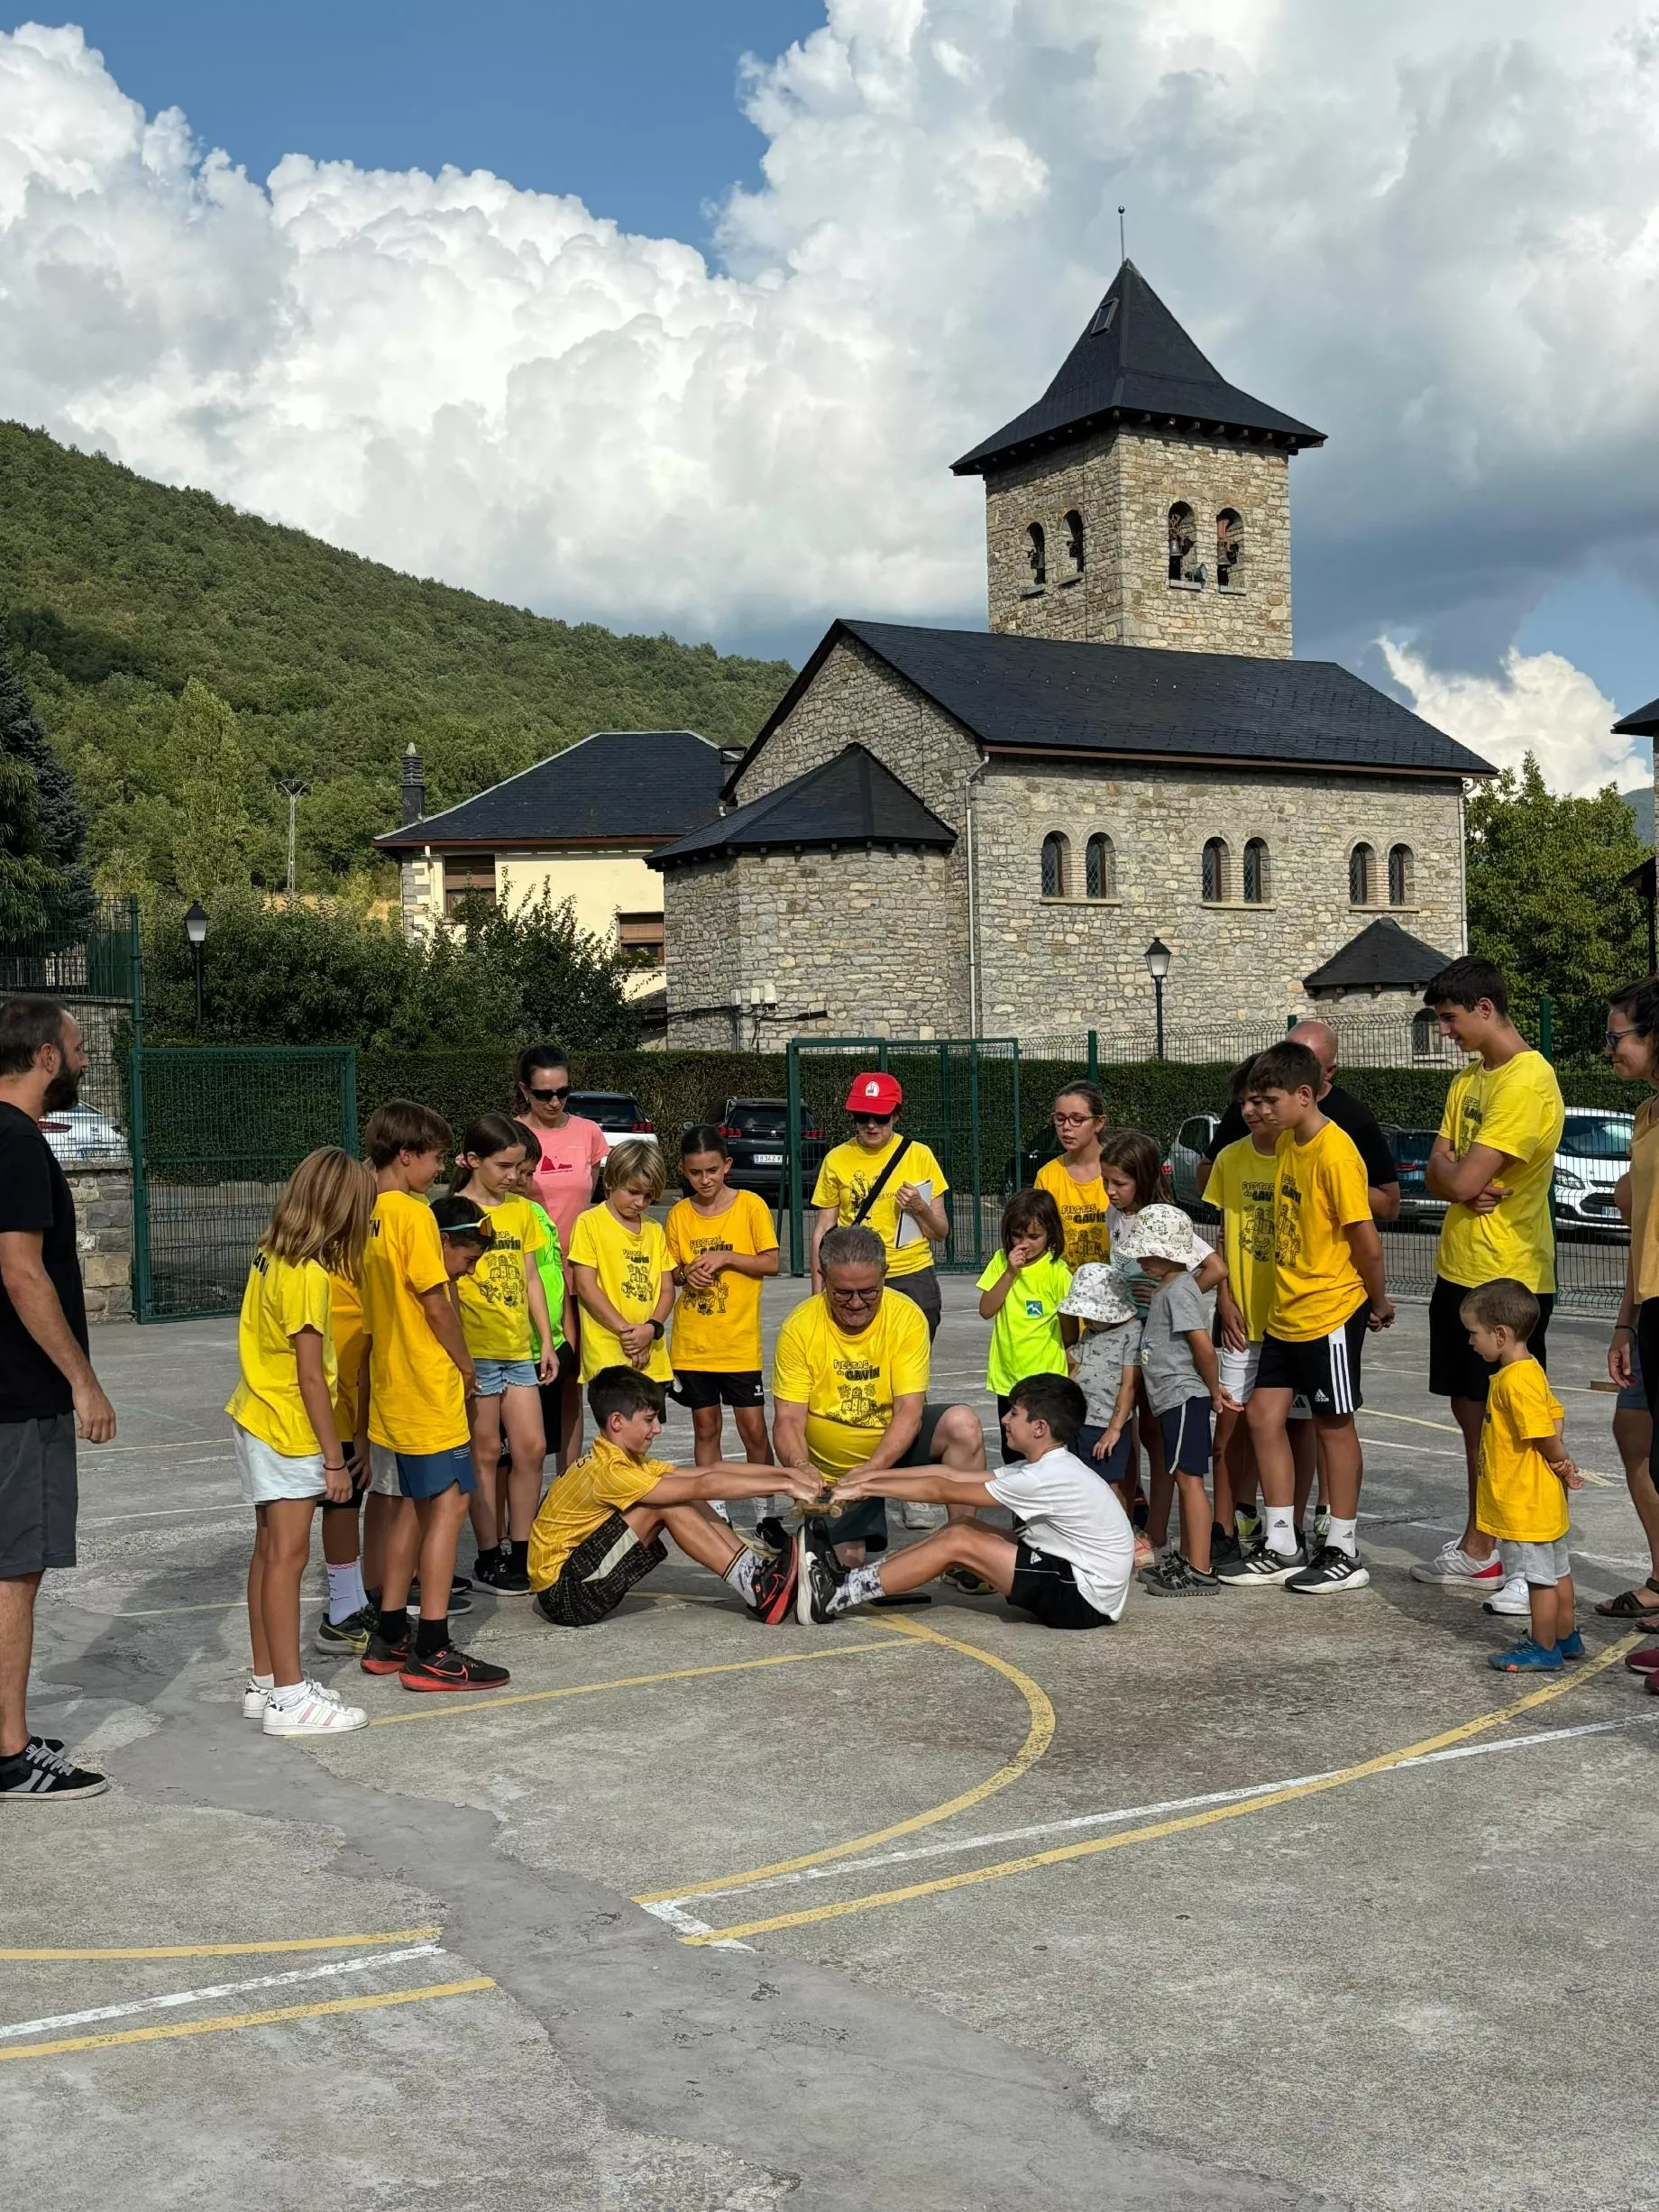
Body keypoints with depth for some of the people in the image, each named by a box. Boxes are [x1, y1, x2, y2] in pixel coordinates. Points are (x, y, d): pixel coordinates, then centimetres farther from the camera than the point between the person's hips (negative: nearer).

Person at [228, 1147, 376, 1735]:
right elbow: (310, 1377, -20)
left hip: (256, 1420, 9)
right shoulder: (308, 1275, -20)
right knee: (287, 1556, -5)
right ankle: (289, 1699, -1)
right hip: (287, 1431, -9)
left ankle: (266, 1682, 20)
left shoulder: (272, 1256, 5)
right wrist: (334, 1459, -15)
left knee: (270, 1552, 13)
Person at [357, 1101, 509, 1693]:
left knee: (416, 1504, 16)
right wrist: (464, 1363, -2)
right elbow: (436, 1304, -16)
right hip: (429, 1384, -9)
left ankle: (389, 1638, 19)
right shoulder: (414, 1215, -16)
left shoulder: (370, 1216, 9)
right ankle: (431, 1653, -7)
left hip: (392, 1387, 9)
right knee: (449, 1504, -6)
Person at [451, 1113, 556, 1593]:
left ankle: (519, 1549, 16)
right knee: (486, 1452, 2)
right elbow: (446, 1284, -10)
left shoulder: (523, 1210, 10)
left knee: (532, 1447, 4)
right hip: (475, 1349, -5)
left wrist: (545, 1340, 9)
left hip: (519, 1347, 5)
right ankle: (490, 1557, 11)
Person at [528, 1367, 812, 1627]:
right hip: (561, 1594, -9)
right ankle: (757, 1591, -16)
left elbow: (710, 1470, 4)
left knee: (685, 1502, -1)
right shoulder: (609, 1472, -22)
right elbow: (704, 1486, -25)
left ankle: (760, 1570, -3)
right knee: (666, 1505, -19)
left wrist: (785, 1472, -3)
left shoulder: (631, 1461, 8)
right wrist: (784, 1486, -23)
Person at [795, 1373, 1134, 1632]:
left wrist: (867, 1487, -10)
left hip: (1086, 1600, -9)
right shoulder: (1045, 1466, 9)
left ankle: (836, 1599, -10)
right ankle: (850, 1581, 2)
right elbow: (951, 1473, 9)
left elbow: (944, 1491, -17)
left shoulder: (1048, 1478, -20)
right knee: (960, 1526, 4)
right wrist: (878, 1473, 6)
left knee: (959, 1541, -12)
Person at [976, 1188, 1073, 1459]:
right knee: (1011, 1453, 15)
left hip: (1045, 1376, -4)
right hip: (1006, 1377, 5)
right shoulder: (1001, 1261, 2)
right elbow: (986, 1310, -4)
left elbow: (1070, 1329, -6)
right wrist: (1010, 1272, -13)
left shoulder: (1057, 1271, -10)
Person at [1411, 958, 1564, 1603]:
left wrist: (1455, 1173, 0)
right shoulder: (1468, 1081, 14)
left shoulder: (1528, 1080, -18)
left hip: (1510, 1278, -9)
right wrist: (1463, 1182, -13)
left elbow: (1463, 1180, -22)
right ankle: (1476, 1552, 25)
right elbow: (1436, 1171, 8)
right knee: (1471, 1410, 14)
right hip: (1458, 1270, 9)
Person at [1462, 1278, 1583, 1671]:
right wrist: (1562, 1467, -1)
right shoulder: (1530, 1371, 8)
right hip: (1543, 1502, 10)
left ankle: (1543, 1650, 11)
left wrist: (1562, 1465, -5)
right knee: (1556, 1571, 20)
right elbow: (1554, 1417, 11)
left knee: (1541, 1578, 2)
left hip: (1526, 1502, -10)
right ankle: (1566, 1638, 32)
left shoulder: (1516, 1380, -24)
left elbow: (1546, 1437, -23)